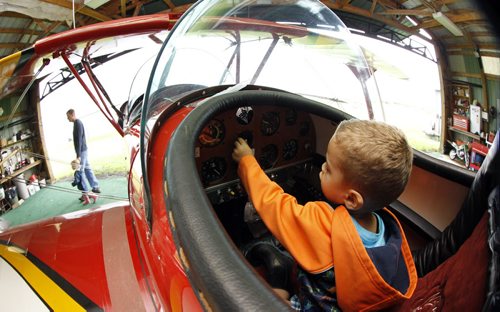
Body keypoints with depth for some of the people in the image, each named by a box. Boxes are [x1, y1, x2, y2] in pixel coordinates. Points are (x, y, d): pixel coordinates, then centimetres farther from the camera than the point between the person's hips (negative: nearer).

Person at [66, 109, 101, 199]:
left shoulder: (77, 123, -17)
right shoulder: (78, 122, 13)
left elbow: (79, 140, -22)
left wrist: (78, 155, -24)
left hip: (82, 151, -10)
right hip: (84, 150, 10)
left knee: (80, 172, -5)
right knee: (87, 169, 14)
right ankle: (96, 187, 21)